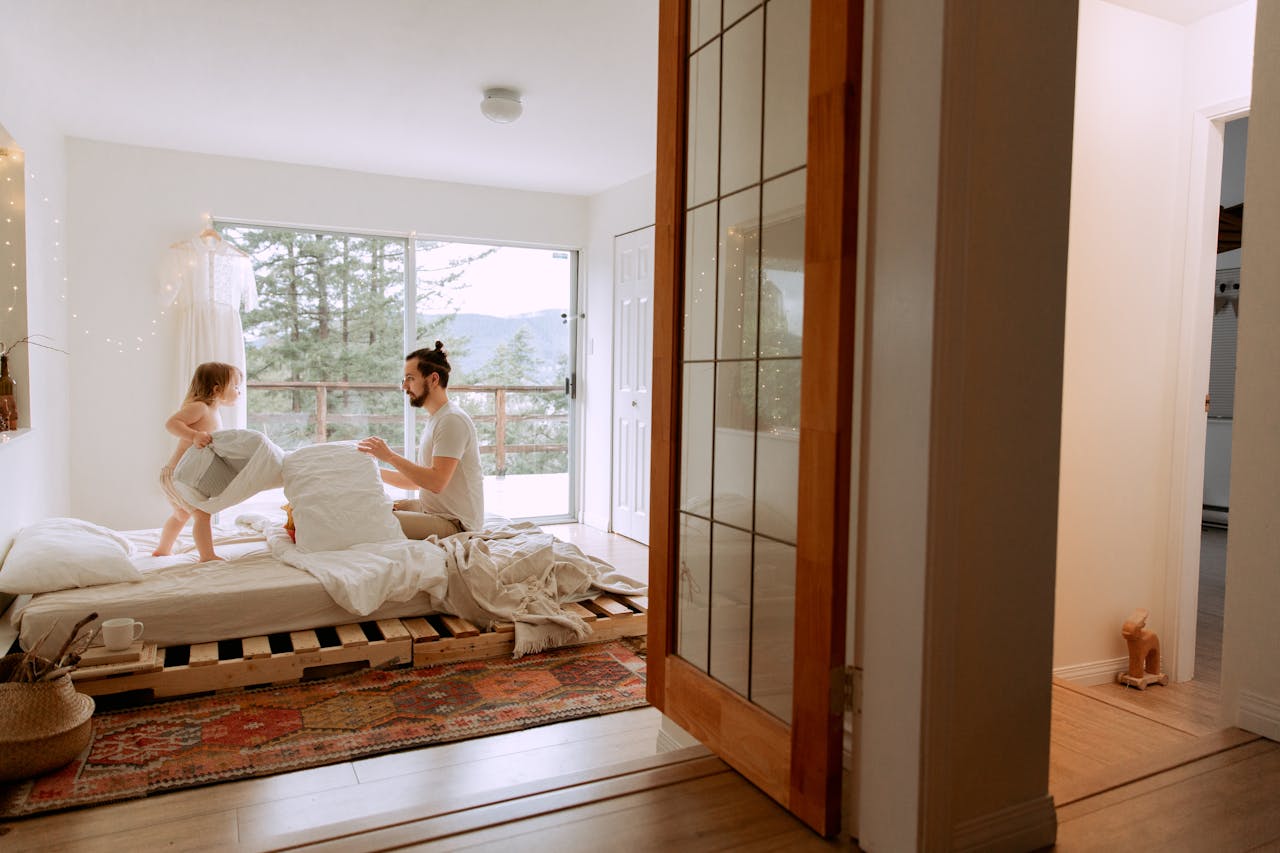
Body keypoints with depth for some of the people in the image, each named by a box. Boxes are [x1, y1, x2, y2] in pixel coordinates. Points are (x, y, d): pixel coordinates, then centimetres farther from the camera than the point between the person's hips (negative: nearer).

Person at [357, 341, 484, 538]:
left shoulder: (452, 420, -17)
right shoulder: (435, 419, 16)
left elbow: (436, 481, -26)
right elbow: (417, 480, 17)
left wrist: (390, 456, -20)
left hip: (454, 523, -10)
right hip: (432, 509, 10)